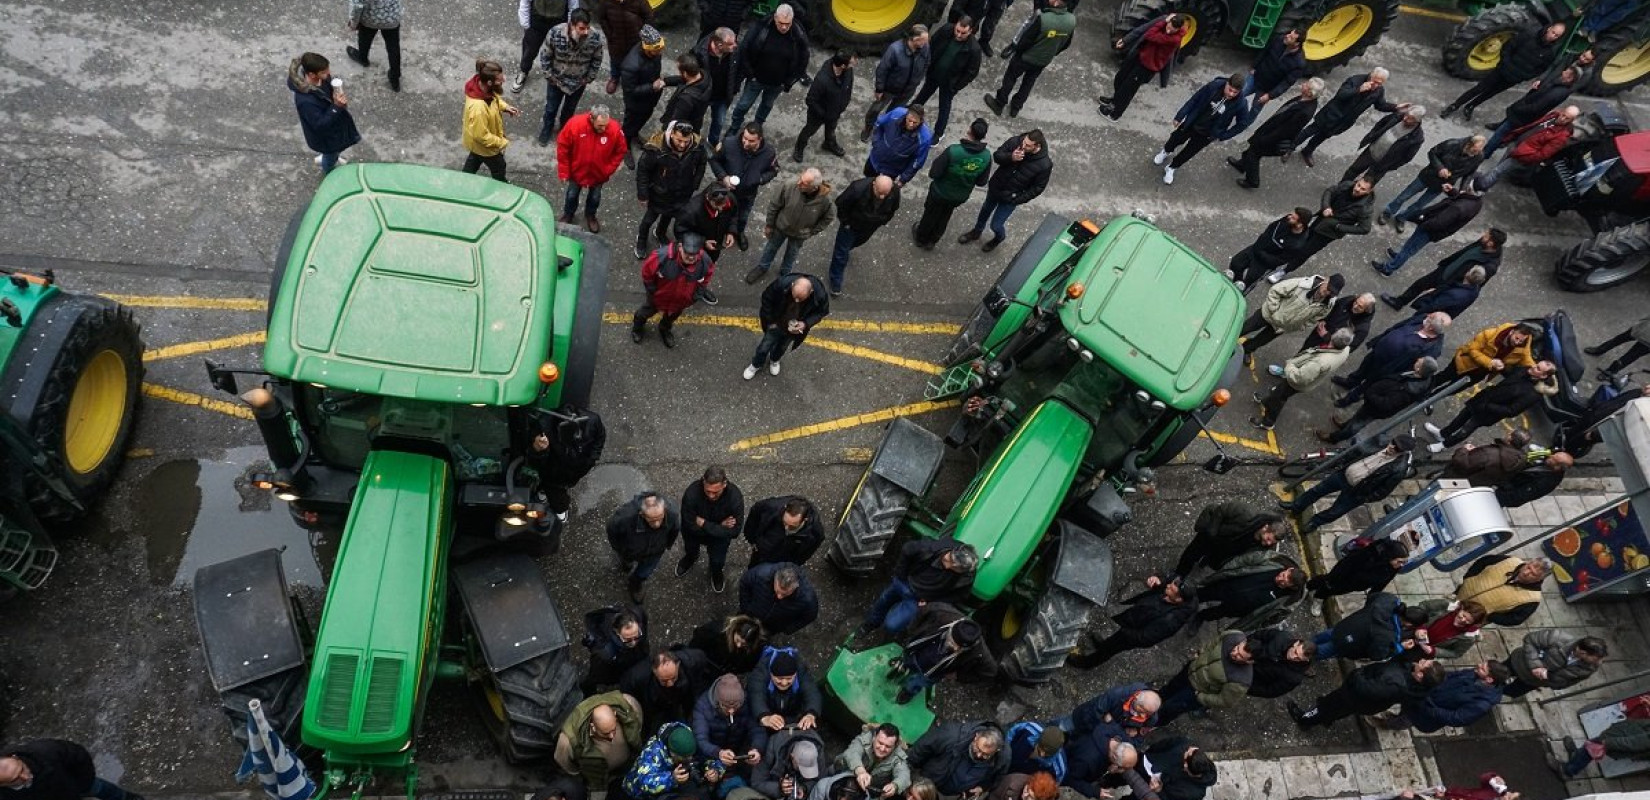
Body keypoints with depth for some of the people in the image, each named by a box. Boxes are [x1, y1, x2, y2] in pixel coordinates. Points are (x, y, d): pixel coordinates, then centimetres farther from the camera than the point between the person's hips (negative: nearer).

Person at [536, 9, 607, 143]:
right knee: (551, 108, 22)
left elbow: (596, 60, -7)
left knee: (570, 108, 27)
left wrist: (588, 78, -1)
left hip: (579, 82, 1)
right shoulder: (555, 34, -32)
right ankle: (547, 129, 52)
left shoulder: (595, 38, -29)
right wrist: (549, 76, -8)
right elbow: (545, 57, -14)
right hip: (556, 80, -1)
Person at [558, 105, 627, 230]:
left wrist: (609, 170, -10)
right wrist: (564, 172, -12)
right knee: (572, 195, 24)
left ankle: (590, 215, 57)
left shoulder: (615, 130, -30)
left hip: (599, 173, 1)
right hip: (576, 171, -1)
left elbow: (621, 151, -10)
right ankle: (568, 215, 56)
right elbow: (562, 147, -17)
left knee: (595, 197, 25)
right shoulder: (575, 124, -32)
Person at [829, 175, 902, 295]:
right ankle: (835, 283, 25)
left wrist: (882, 222, 3)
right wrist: (845, 222, -14)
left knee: (859, 241, 33)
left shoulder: (895, 192, -30)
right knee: (841, 253, 5)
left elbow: (893, 209, -5)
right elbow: (841, 203, -24)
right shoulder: (858, 188, -42)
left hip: (870, 228, 4)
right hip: (851, 224, -4)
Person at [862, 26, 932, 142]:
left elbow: (924, 68, -1)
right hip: (889, 88, -3)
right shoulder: (895, 49, -35)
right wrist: (879, 89, -15)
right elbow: (882, 69, -24)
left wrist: (915, 85, 8)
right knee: (876, 108, 20)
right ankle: (867, 128, 47)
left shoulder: (925, 48, -21)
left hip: (907, 91, 4)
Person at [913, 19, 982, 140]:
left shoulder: (974, 49, -33)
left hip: (949, 82, -3)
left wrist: (956, 87, -13)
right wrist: (927, 65, 0)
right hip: (933, 73, 3)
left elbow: (972, 72, -18)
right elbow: (932, 46, -5)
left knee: (944, 107, 17)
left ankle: (939, 133, 40)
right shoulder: (946, 30, -24)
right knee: (924, 94, 30)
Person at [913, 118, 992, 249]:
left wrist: (939, 158, -11)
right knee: (944, 218, 30)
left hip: (940, 192, -3)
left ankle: (921, 239, 49)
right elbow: (981, 182, -9)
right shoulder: (987, 156, -22)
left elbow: (933, 174, -27)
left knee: (930, 215, 26)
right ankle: (932, 241, 51)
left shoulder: (953, 151, -36)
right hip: (960, 197, 3)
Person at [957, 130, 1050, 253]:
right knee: (985, 210, 28)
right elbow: (996, 156, -13)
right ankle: (976, 232, 59)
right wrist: (1010, 157, -34)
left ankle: (999, 237, 46)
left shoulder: (1044, 165, -30)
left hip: (1010, 198, -4)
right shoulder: (1015, 141, -24)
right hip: (995, 187, 4)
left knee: (995, 225, 8)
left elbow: (1037, 188, -16)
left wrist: (1018, 200, -16)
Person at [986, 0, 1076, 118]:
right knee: (1028, 82, 27)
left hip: (1026, 57, -4)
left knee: (1010, 78, 21)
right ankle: (1015, 107, 43)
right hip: (1044, 60, 4)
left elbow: (1024, 39, -24)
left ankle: (999, 104, 37)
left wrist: (1010, 48, -6)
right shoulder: (1072, 20, -19)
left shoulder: (1042, 18, -37)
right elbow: (1065, 44, -2)